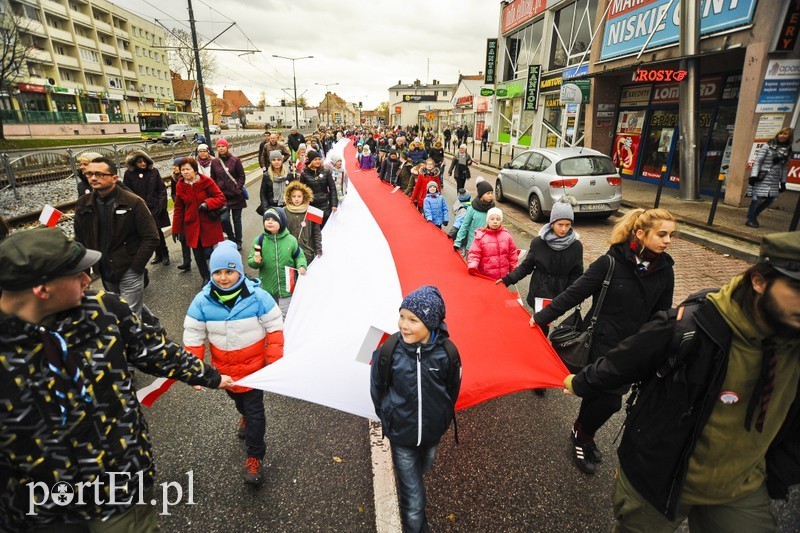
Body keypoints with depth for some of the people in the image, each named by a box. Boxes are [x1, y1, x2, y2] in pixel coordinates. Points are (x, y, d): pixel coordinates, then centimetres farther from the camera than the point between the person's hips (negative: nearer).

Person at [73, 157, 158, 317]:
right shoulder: (83, 204, 2)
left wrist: (135, 267, -15)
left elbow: (151, 238, -13)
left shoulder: (133, 202, -14)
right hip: (104, 272, 6)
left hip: (129, 271, -6)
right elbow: (80, 239, 13)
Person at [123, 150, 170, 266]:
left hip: (155, 208, -1)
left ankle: (164, 254, 12)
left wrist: (161, 205, -7)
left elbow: (162, 190, 0)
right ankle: (159, 254, 21)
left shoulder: (154, 171, -1)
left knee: (157, 231, -4)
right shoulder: (129, 174, 0)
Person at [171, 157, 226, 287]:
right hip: (192, 226, 3)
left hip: (208, 224, -3)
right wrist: (176, 229, 8)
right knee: (198, 254, 8)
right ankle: (206, 278, 28)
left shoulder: (207, 181, -8)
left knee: (208, 253, -5)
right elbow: (178, 209, 7)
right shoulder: (180, 186, 2)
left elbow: (221, 198, -7)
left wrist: (208, 203, -25)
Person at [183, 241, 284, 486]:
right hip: (224, 369, 3)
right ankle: (245, 416, 63)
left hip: (254, 366, -3)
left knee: (255, 412, 2)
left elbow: (275, 328, -12)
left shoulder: (257, 296, -21)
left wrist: (274, 361, -11)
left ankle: (254, 458, 22)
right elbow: (193, 337, -5)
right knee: (239, 402, 29)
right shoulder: (202, 301, -15)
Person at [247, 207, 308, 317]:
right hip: (267, 287, 1)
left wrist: (301, 266, -15)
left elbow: (299, 256, 5)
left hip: (287, 287, 0)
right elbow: (251, 261, -1)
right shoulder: (259, 240, -6)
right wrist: (255, 261, -23)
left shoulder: (290, 240, -7)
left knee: (287, 315, 15)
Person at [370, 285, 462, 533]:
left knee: (421, 471, 31)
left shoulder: (447, 352, -21)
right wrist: (390, 420, 6)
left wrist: (441, 419, 10)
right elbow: (377, 390, -5)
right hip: (401, 436, -2)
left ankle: (407, 489, 63)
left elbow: (452, 392, -1)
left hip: (432, 433, 3)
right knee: (414, 503, 1)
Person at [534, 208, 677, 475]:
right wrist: (541, 317, -14)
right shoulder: (611, 263, -17)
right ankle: (581, 433, 28)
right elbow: (574, 293, -14)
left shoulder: (664, 270, -1)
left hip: (632, 349, 5)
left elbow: (661, 315, 8)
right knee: (608, 399, -3)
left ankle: (583, 432, 40)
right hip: (601, 342, -4)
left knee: (600, 394, 11)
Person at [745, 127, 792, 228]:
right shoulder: (768, 146, -2)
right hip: (762, 177, -5)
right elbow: (757, 161, -6)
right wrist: (753, 175, -15)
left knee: (771, 199, 3)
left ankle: (754, 216, 20)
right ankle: (750, 219, 4)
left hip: (774, 180, 5)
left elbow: (785, 167, 15)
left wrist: (783, 182, 12)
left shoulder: (788, 151, 12)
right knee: (758, 198, -8)